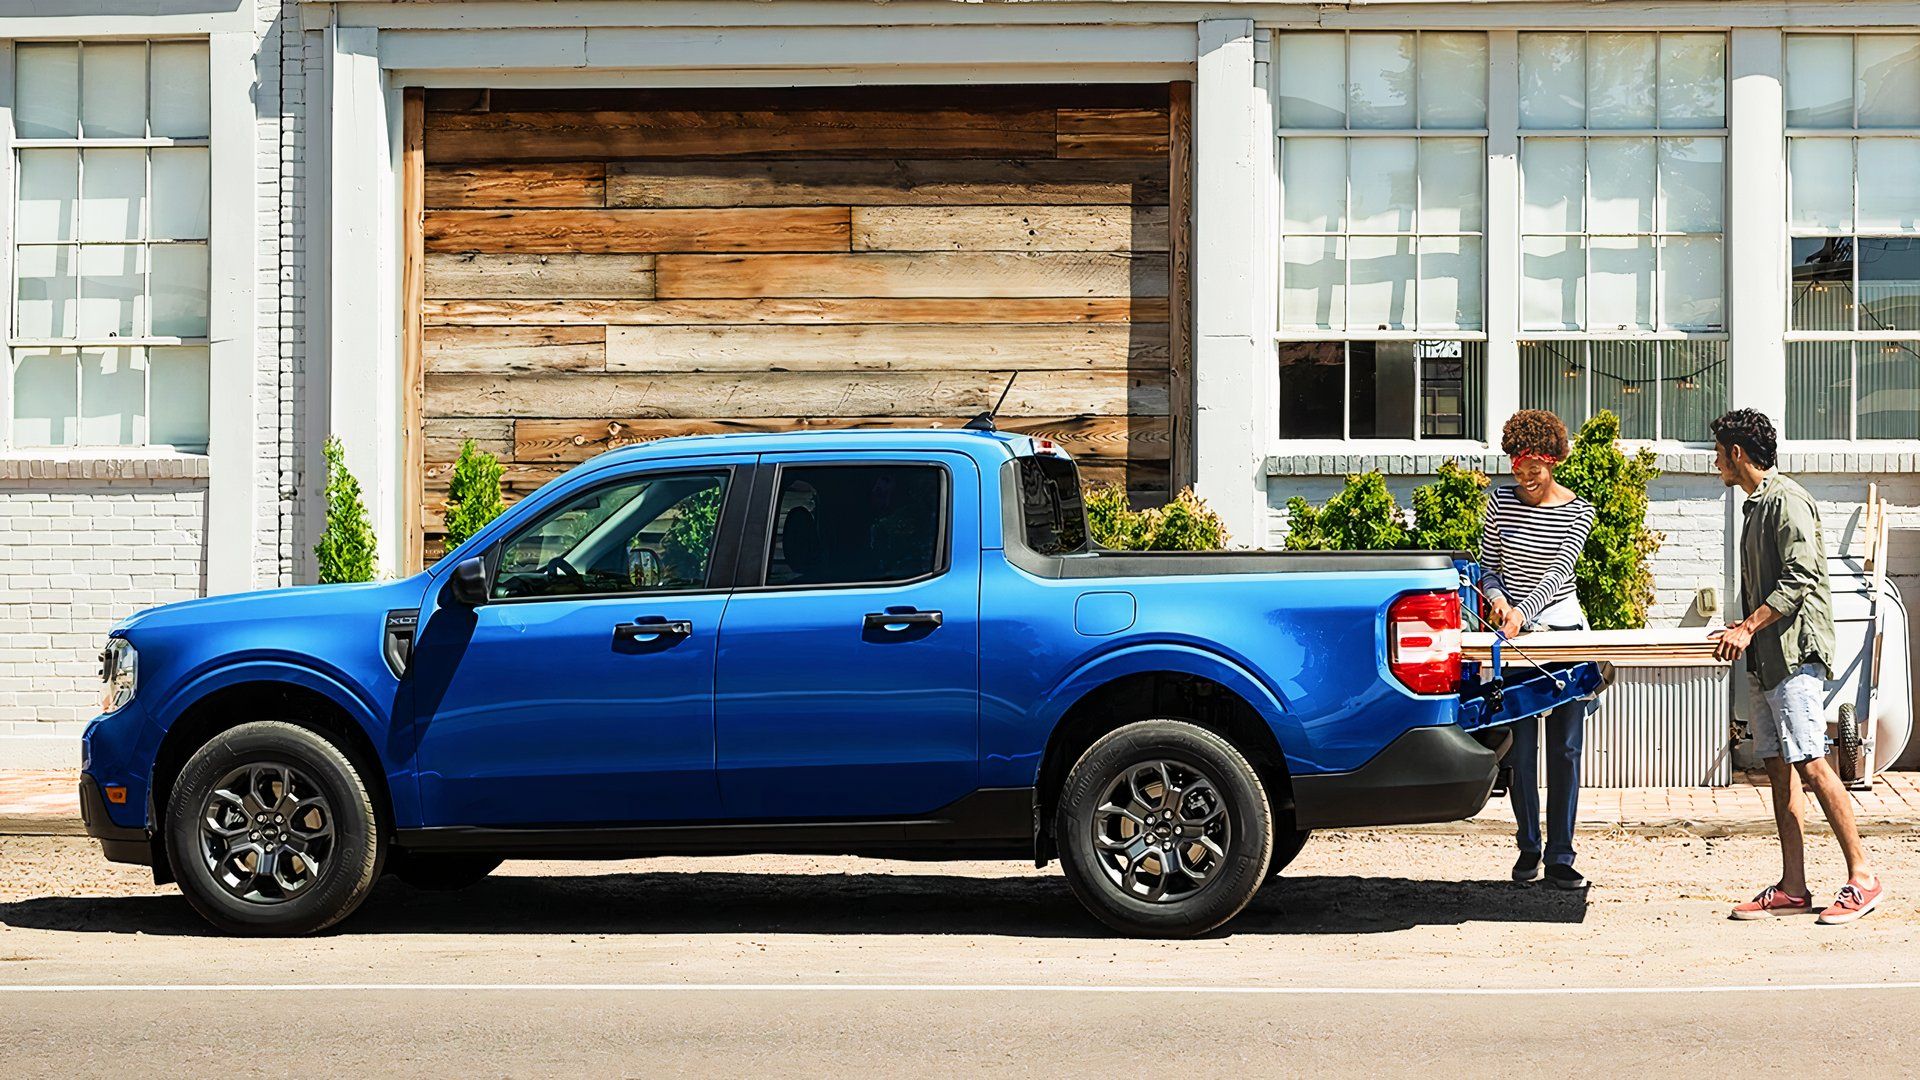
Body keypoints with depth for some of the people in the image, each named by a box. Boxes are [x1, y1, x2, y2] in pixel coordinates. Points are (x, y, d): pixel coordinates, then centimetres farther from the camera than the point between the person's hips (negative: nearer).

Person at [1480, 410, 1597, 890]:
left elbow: (1559, 572, -12)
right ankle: (1527, 846, 13)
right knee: (1521, 746, 1)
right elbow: (1488, 564, 8)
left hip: (1563, 632, -1)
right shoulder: (1501, 502, 4)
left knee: (1565, 748, -1)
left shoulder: (1578, 511, -1)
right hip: (1513, 634, 1)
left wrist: (1523, 611, -26)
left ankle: (1560, 857, 2)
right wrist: (1498, 598, -13)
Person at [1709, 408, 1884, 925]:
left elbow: (1800, 578, -20)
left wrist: (1750, 627, -22)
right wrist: (1745, 629, 17)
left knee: (1810, 764, -13)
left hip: (1796, 651, -10)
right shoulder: (1757, 504, 18)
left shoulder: (1787, 501, -11)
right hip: (1766, 656, 10)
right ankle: (1792, 888, 6)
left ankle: (1862, 877, -10)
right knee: (1779, 768, 6)